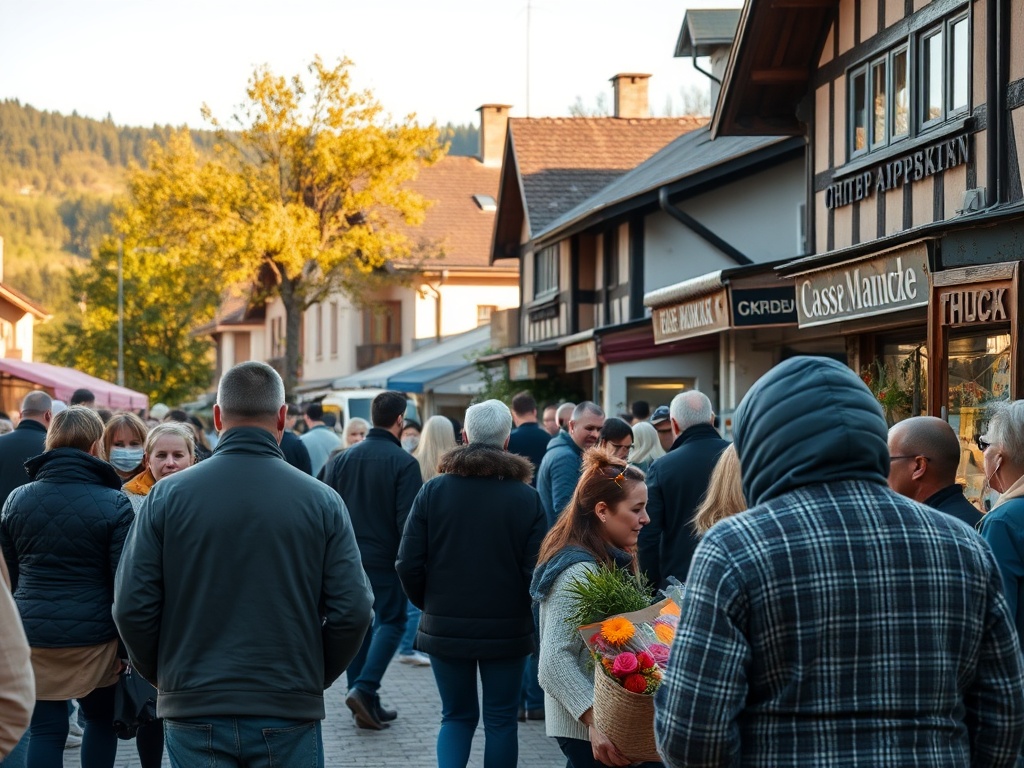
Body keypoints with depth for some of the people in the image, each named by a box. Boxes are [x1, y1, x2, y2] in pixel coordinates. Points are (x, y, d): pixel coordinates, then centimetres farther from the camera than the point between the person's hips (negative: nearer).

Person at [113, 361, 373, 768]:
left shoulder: (168, 495, -2)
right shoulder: (321, 500, -3)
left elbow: (132, 607, -4)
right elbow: (352, 612, -6)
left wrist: (163, 675, 12)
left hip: (193, 710, 1)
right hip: (289, 716, 0)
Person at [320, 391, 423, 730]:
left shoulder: (342, 458, 5)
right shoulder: (403, 462, -12)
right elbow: (408, 520, -15)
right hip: (385, 558, -5)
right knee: (391, 621, 5)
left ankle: (365, 703, 15)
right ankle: (365, 688, -12)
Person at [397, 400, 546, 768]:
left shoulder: (433, 491, -5)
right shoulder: (526, 498, -8)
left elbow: (409, 565, -7)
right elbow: (536, 571, -11)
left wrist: (430, 604, 11)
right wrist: (518, 610, 10)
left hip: (445, 627, 1)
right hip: (506, 629, -1)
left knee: (457, 715, 14)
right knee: (501, 719, 11)